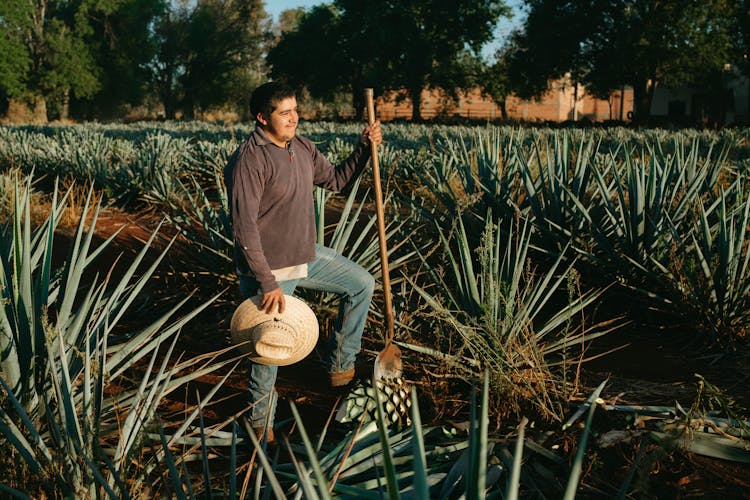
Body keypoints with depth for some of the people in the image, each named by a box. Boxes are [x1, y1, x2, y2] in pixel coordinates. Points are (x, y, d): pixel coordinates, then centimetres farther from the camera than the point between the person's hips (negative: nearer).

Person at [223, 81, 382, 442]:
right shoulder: (248, 161, -24)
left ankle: (339, 366, 28)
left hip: (307, 256, 8)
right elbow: (244, 228, -27)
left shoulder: (302, 148, 2)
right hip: (269, 269, -8)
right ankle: (260, 424, 24)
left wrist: (365, 149, 1)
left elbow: (336, 180, 17)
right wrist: (268, 283, -29)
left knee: (361, 284, 17)